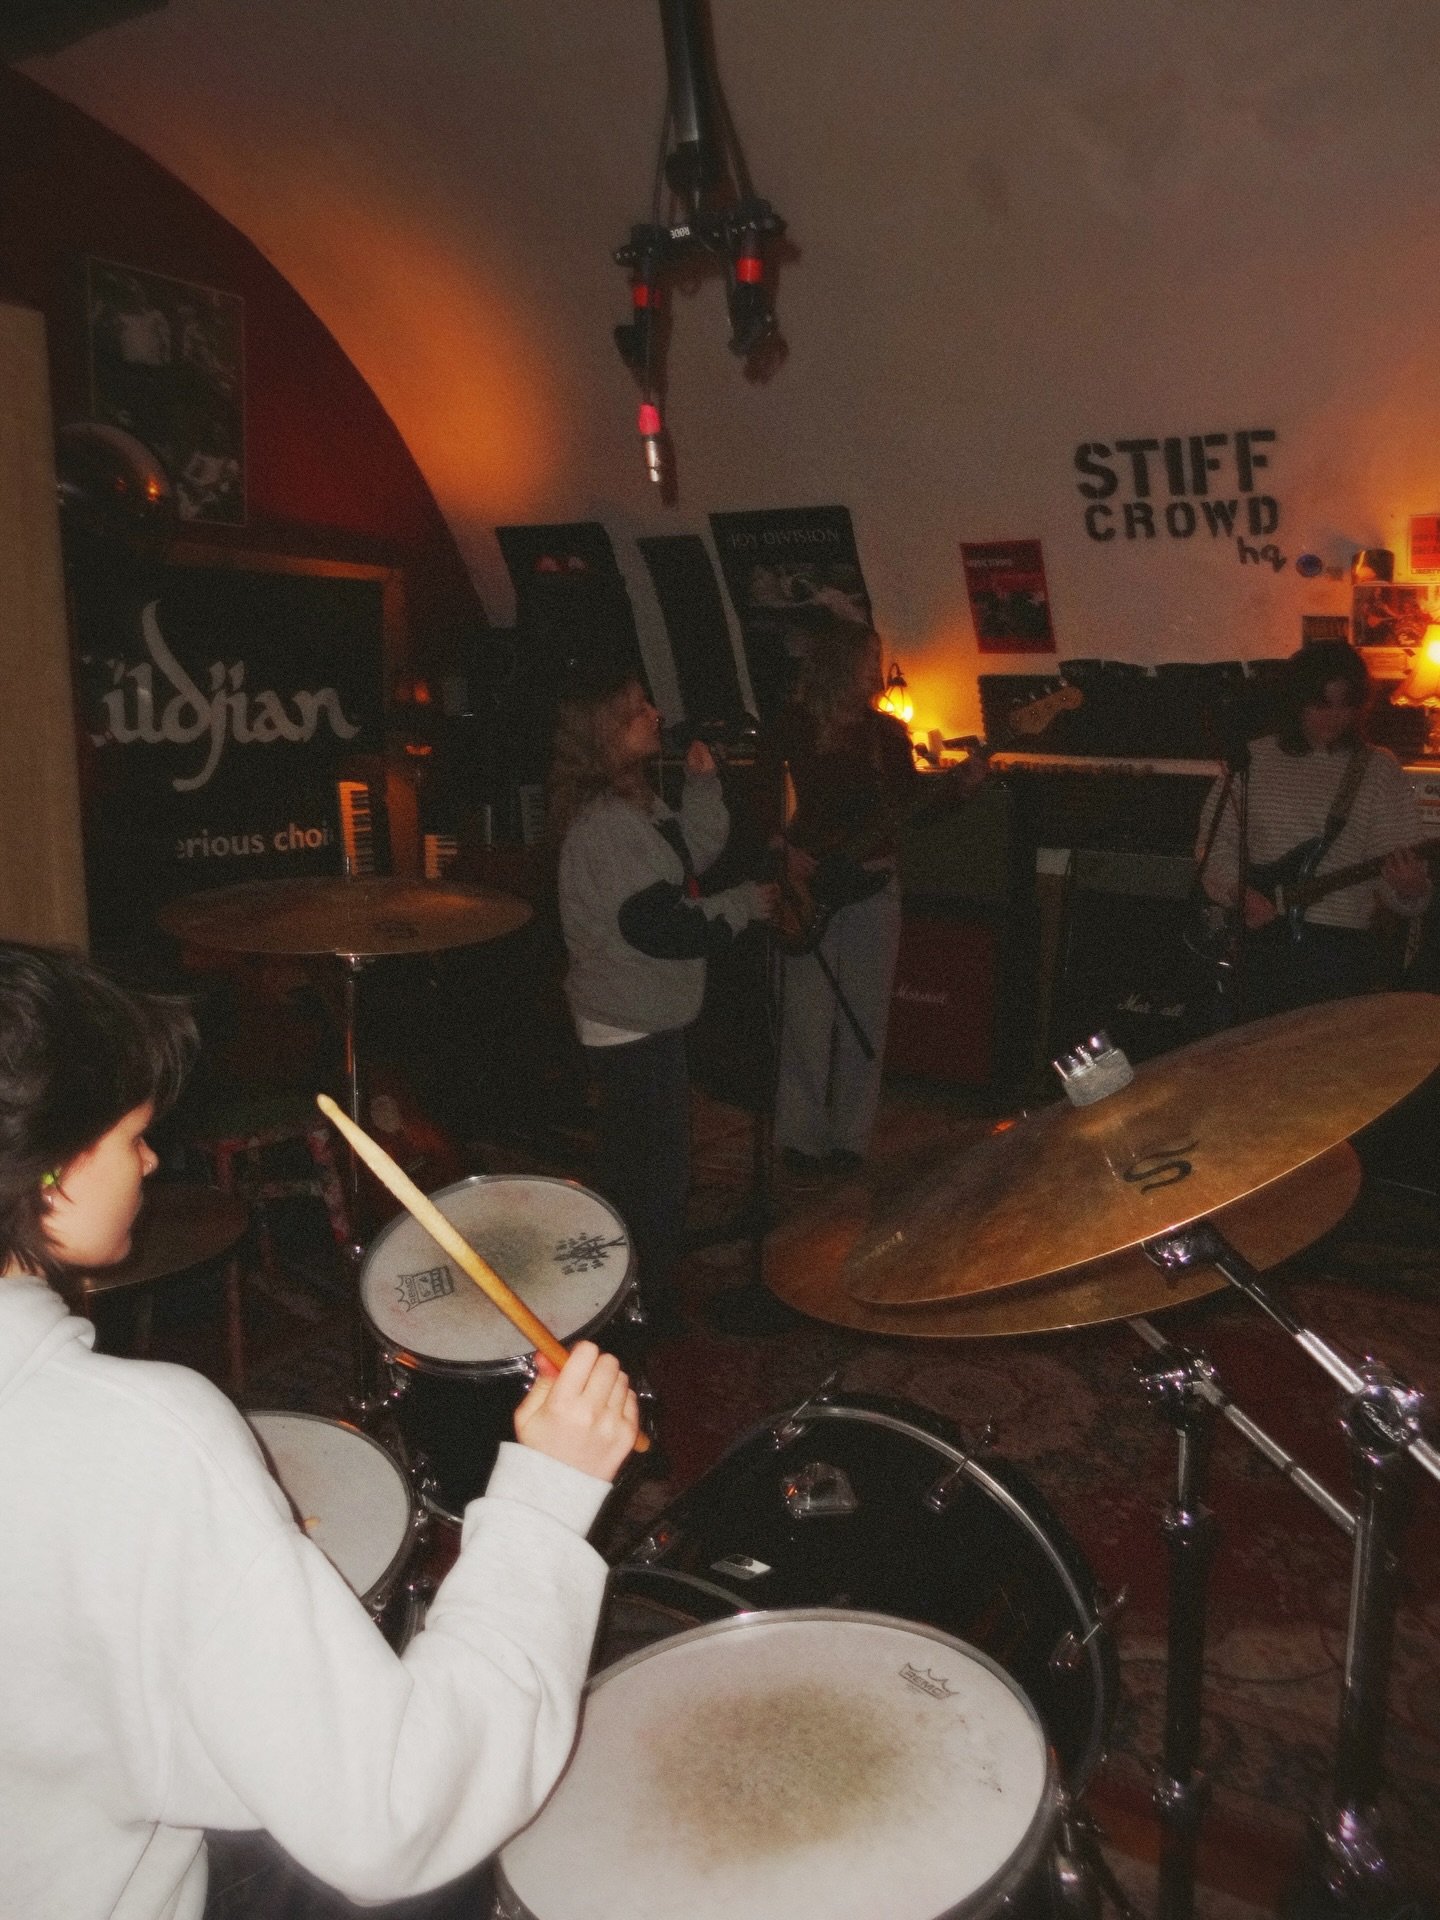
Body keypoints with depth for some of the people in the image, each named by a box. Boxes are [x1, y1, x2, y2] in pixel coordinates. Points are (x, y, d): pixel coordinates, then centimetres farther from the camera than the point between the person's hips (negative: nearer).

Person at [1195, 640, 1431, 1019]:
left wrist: (1409, 888, -23)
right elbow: (1214, 841, 8)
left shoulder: (1378, 769, 2)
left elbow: (1393, 866, -2)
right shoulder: (1254, 760, 5)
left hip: (1344, 944, -1)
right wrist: (1238, 891, -8)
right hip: (1261, 939, 1)